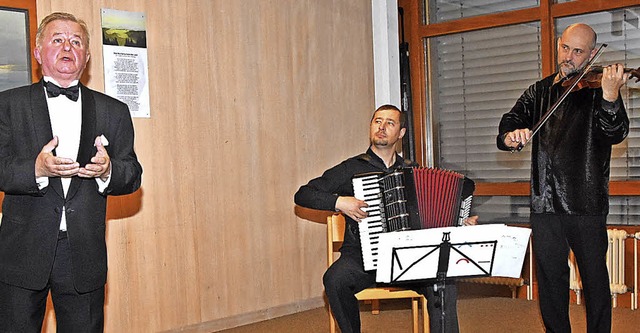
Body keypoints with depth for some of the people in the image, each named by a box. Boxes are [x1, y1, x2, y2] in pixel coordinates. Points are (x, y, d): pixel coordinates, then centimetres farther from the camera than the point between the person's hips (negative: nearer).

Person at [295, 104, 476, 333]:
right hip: (361, 257, -1)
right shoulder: (352, 169, 5)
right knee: (334, 279, -31)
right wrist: (338, 201, -14)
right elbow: (302, 195, 1)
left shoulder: (412, 171, 16)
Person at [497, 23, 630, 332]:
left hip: (586, 203, -3)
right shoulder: (540, 91, 12)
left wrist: (610, 96, -34)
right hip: (545, 202, 4)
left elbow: (615, 133, -15)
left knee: (594, 278, 6)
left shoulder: (597, 88, -1)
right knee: (550, 276, 12)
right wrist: (510, 135, -20)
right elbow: (509, 122, 5)